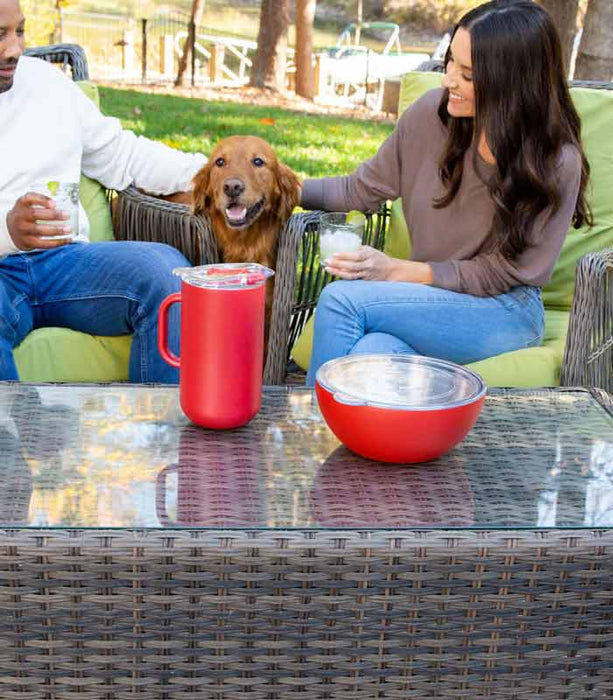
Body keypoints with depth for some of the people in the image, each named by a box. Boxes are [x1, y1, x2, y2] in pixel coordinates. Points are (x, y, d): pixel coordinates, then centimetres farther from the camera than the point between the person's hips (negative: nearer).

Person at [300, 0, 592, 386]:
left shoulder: (556, 164, -15)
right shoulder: (434, 112, -5)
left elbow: (499, 273, -10)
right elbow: (363, 189, 8)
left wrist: (400, 271, -20)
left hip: (504, 312, -3)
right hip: (431, 299, 3)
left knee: (342, 299, -25)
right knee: (373, 355, -34)